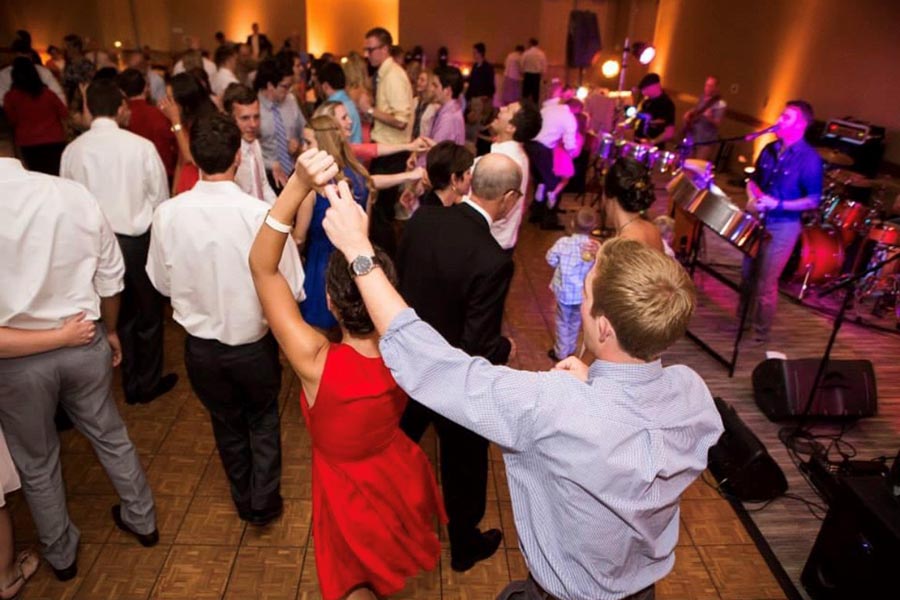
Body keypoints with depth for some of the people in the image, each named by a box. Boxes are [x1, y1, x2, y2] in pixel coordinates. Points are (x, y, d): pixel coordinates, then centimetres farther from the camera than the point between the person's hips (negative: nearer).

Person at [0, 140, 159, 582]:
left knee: (36, 463, 21)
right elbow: (111, 278, -3)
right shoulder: (74, 194, -15)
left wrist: (51, 337, -8)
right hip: (84, 343, 2)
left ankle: (61, 555, 43)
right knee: (110, 435, 24)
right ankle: (142, 520, 44)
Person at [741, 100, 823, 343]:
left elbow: (814, 201, -14)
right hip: (758, 221, 6)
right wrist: (753, 196, -5)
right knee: (747, 275, 17)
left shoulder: (810, 159, -15)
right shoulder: (770, 149, 3)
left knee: (766, 283, 0)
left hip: (784, 227, -6)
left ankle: (761, 332, 16)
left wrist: (778, 204, -24)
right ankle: (742, 318, 35)